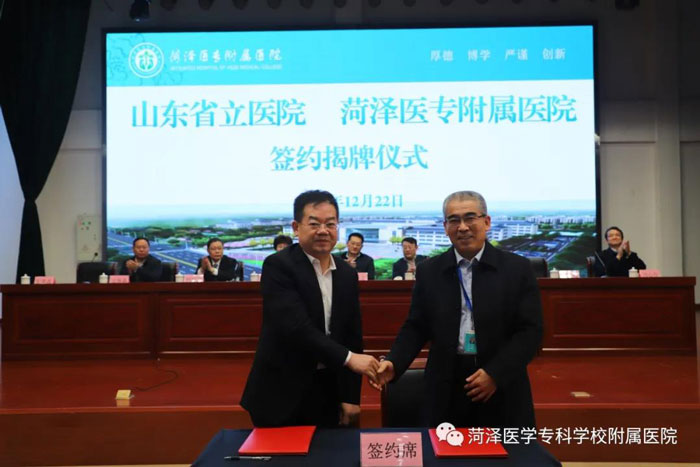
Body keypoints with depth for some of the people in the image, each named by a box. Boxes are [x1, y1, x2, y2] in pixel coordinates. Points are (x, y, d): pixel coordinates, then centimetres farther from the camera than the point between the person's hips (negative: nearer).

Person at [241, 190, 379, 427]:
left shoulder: (347, 275, 5)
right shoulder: (278, 266, -13)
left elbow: (352, 336, 7)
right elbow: (296, 326, -24)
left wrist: (350, 396, 6)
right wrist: (348, 358, -25)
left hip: (326, 394, 5)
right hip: (280, 393, -5)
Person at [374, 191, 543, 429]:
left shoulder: (518, 268, -1)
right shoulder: (429, 271, 4)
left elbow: (530, 330, -4)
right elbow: (416, 327, 5)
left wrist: (495, 373, -14)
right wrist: (393, 362, -11)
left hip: (503, 393, -1)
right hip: (446, 392, 1)